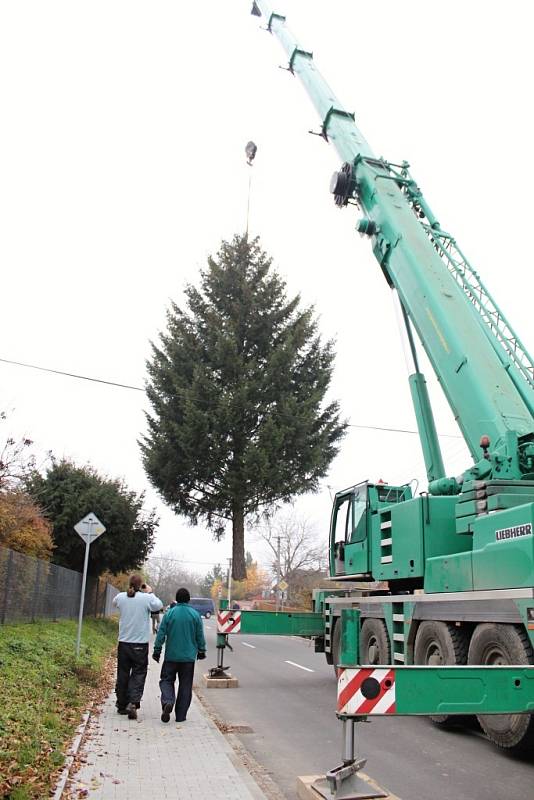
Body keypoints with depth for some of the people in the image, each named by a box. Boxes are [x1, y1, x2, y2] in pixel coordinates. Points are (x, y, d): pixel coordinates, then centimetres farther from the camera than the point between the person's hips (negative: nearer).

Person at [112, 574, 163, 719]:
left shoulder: (121, 597, -4)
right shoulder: (147, 598, -12)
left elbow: (114, 603, 21)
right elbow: (159, 606, 7)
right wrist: (150, 593, 15)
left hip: (123, 642, 3)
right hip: (140, 644, -3)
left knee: (122, 675, 14)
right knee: (138, 675, 3)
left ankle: (122, 705, 22)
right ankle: (133, 703, -13)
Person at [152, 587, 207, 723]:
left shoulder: (169, 613, -5)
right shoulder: (195, 615, -2)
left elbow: (161, 634, -3)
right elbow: (200, 636, 3)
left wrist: (157, 651, 6)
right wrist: (201, 651, 16)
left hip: (171, 656, -1)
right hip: (189, 657, 1)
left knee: (166, 680, 12)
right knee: (185, 685, 9)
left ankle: (168, 701, -15)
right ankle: (181, 715, 11)